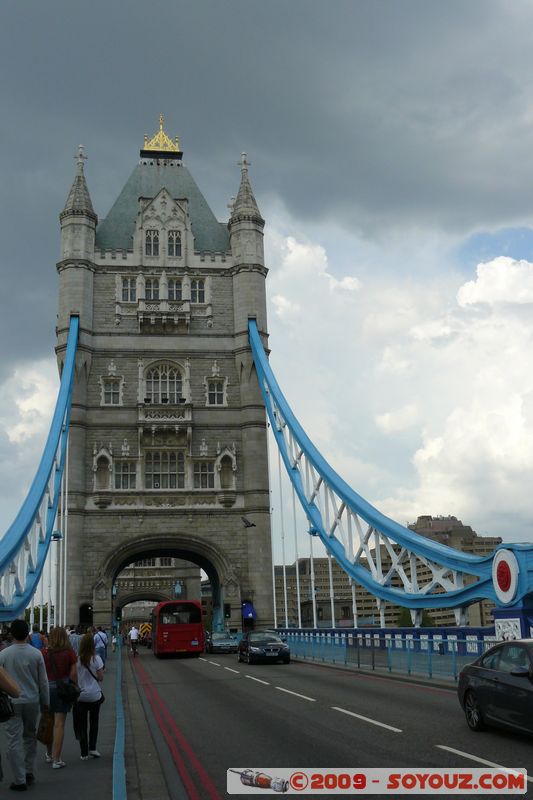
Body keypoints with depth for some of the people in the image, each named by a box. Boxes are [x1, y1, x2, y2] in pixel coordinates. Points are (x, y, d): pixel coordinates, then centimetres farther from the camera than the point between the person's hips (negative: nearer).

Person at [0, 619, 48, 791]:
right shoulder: (36, 654, -5)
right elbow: (43, 681, 1)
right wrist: (45, 702, 12)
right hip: (32, 701, 2)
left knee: (14, 741, 3)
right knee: (30, 736, 19)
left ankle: (20, 780, 5)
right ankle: (29, 772, 23)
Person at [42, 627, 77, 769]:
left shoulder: (44, 653, -3)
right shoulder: (69, 653, -7)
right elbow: (73, 674, -7)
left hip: (47, 688, 2)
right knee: (59, 724, 2)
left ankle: (49, 754, 30)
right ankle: (56, 759, 4)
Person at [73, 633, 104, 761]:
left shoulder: (76, 660, -9)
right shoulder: (96, 659, -11)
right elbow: (101, 678, -8)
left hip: (80, 696, 1)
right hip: (95, 696, -1)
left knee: (82, 725, 8)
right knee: (94, 722, 17)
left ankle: (84, 753, 9)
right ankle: (92, 748, 12)